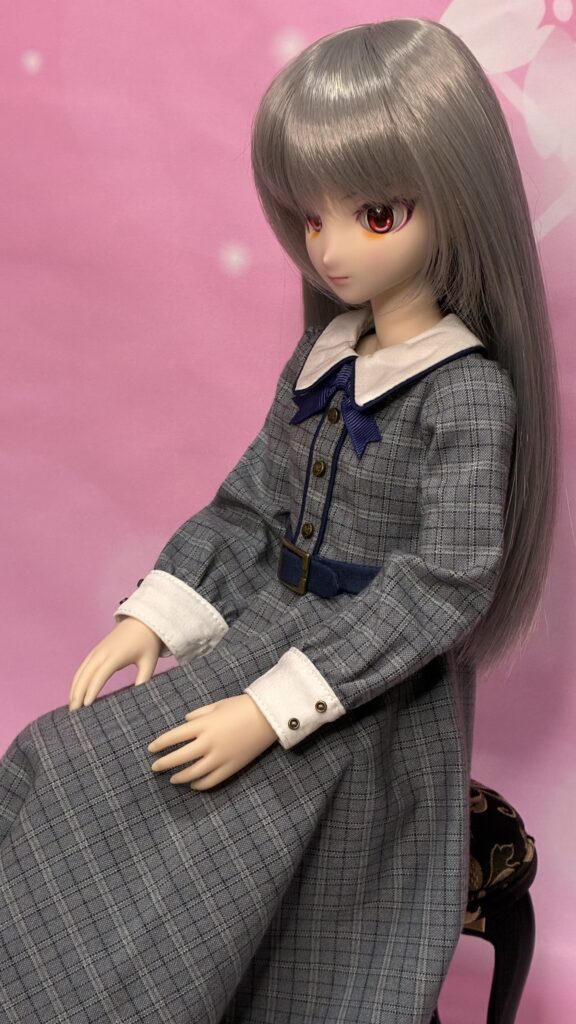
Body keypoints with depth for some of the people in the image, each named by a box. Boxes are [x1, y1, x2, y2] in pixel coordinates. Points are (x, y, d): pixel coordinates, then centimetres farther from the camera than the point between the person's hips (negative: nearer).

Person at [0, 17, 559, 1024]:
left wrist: (273, 710, -22)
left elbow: (446, 582, -22)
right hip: (267, 629, 7)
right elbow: (251, 500, 9)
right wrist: (154, 618, -1)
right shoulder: (321, 357, 4)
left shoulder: (469, 391, -18)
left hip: (377, 689, -7)